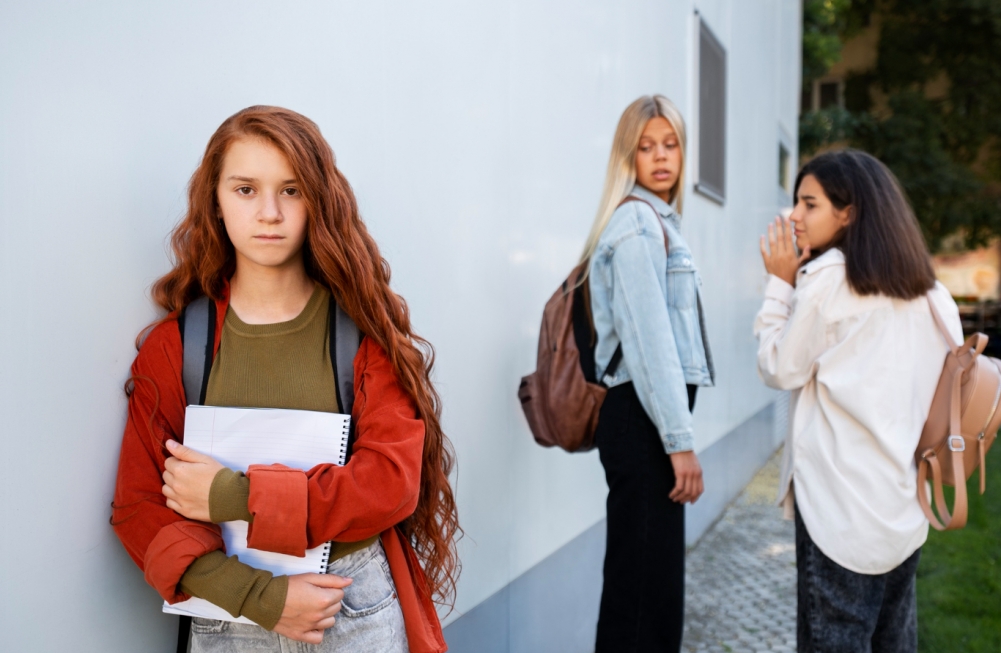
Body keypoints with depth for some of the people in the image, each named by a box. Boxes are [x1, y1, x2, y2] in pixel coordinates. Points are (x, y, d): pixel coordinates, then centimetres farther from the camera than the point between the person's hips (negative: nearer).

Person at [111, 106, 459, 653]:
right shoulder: (173, 344, -3)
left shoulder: (364, 326, -5)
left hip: (361, 609, 0)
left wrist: (236, 496, -17)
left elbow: (393, 481, -12)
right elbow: (139, 508, -4)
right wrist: (259, 596, -15)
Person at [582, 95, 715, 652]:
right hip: (643, 420, -10)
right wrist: (681, 440, -18)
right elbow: (648, 339, -18)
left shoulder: (660, 220, 18)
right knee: (645, 583, -5)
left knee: (655, 575, 15)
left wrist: (677, 434, 18)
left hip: (653, 416, 10)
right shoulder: (636, 222, -11)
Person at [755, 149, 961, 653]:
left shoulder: (828, 276, -11)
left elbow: (780, 369, -5)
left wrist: (781, 283, 0)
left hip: (839, 502, -7)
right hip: (904, 500, 8)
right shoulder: (929, 292, 11)